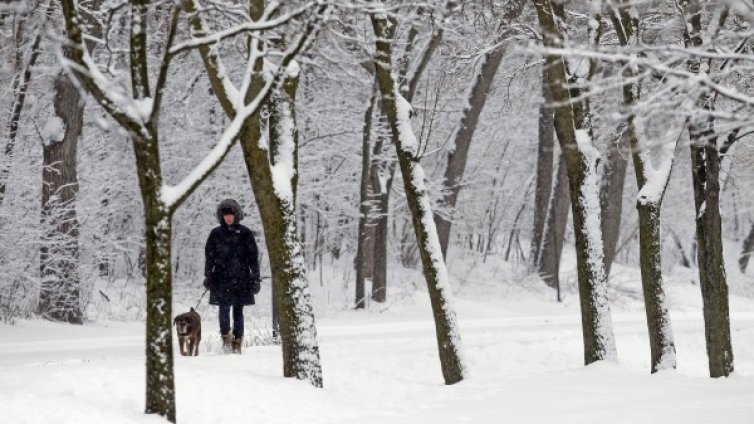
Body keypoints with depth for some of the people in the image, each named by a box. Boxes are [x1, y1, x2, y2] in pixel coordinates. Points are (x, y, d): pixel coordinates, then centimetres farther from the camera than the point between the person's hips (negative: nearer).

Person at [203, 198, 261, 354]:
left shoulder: (245, 233, 5)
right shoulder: (215, 234, 8)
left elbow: (253, 257, 6)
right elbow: (209, 256, 10)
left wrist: (255, 278, 2)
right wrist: (208, 275, 3)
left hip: (241, 278, 0)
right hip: (222, 278, 0)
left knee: (238, 311, 0)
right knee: (224, 308, -13)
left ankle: (237, 343, 4)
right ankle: (226, 338, 0)